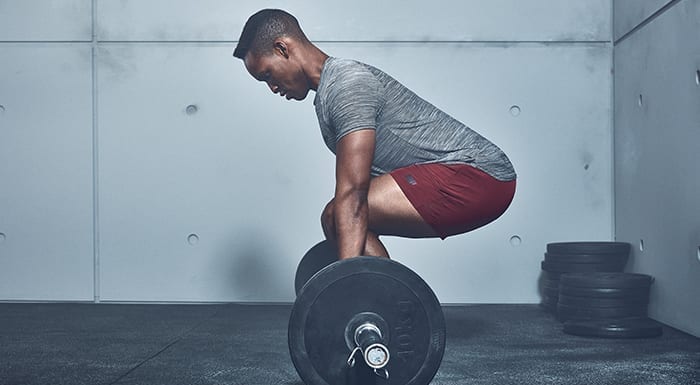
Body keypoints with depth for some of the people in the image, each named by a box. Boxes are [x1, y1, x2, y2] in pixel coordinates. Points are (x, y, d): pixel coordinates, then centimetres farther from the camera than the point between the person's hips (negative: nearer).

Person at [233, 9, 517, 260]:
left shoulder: (345, 85, -14)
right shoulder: (331, 88, 18)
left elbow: (353, 191, -25)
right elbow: (352, 186, 25)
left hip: (475, 173, -11)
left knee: (337, 217, -18)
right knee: (344, 220, 17)